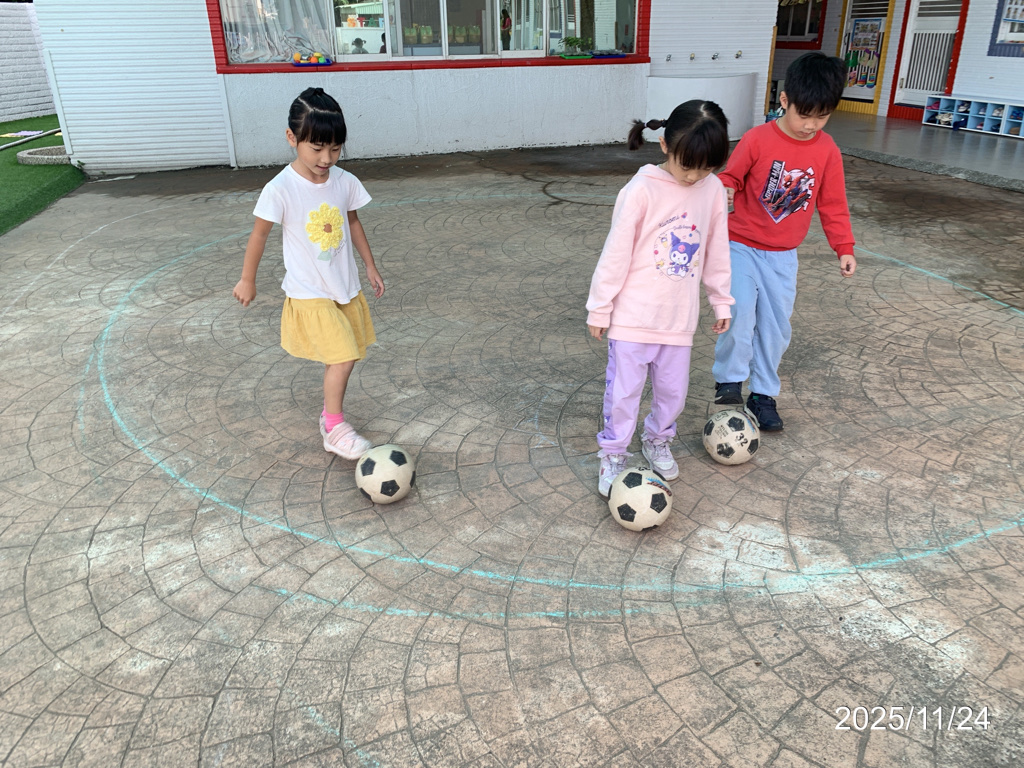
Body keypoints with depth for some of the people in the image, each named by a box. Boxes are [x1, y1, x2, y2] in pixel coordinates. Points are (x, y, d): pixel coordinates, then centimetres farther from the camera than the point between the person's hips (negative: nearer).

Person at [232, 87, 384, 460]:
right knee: (342, 358, -12)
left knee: (343, 358, 13)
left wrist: (370, 266, 17)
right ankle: (335, 428, 4)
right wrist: (247, 280, 3)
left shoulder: (345, 182, -4)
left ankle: (330, 413, 34)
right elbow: (259, 235, -6)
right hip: (309, 294, -5)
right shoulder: (280, 189, -17)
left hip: (346, 288, 5)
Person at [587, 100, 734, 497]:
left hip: (680, 316, 4)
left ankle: (658, 439, 40)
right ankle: (614, 454, 24)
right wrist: (599, 308, -6)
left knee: (673, 389, 14)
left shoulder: (713, 189, -2)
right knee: (623, 390, 5)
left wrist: (721, 300, 15)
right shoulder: (641, 191, -16)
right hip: (633, 315, -4)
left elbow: (716, 251, 9)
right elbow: (615, 253, -11)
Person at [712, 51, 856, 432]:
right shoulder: (757, 139, -12)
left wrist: (844, 248, 1)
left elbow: (833, 204, 5)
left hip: (783, 256, 3)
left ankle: (763, 394, 22)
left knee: (776, 326, 7)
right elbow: (729, 177, -5)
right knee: (739, 312, -21)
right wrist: (721, 193, -28)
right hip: (740, 246, -3)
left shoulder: (827, 151, -1)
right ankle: (729, 379, -1)